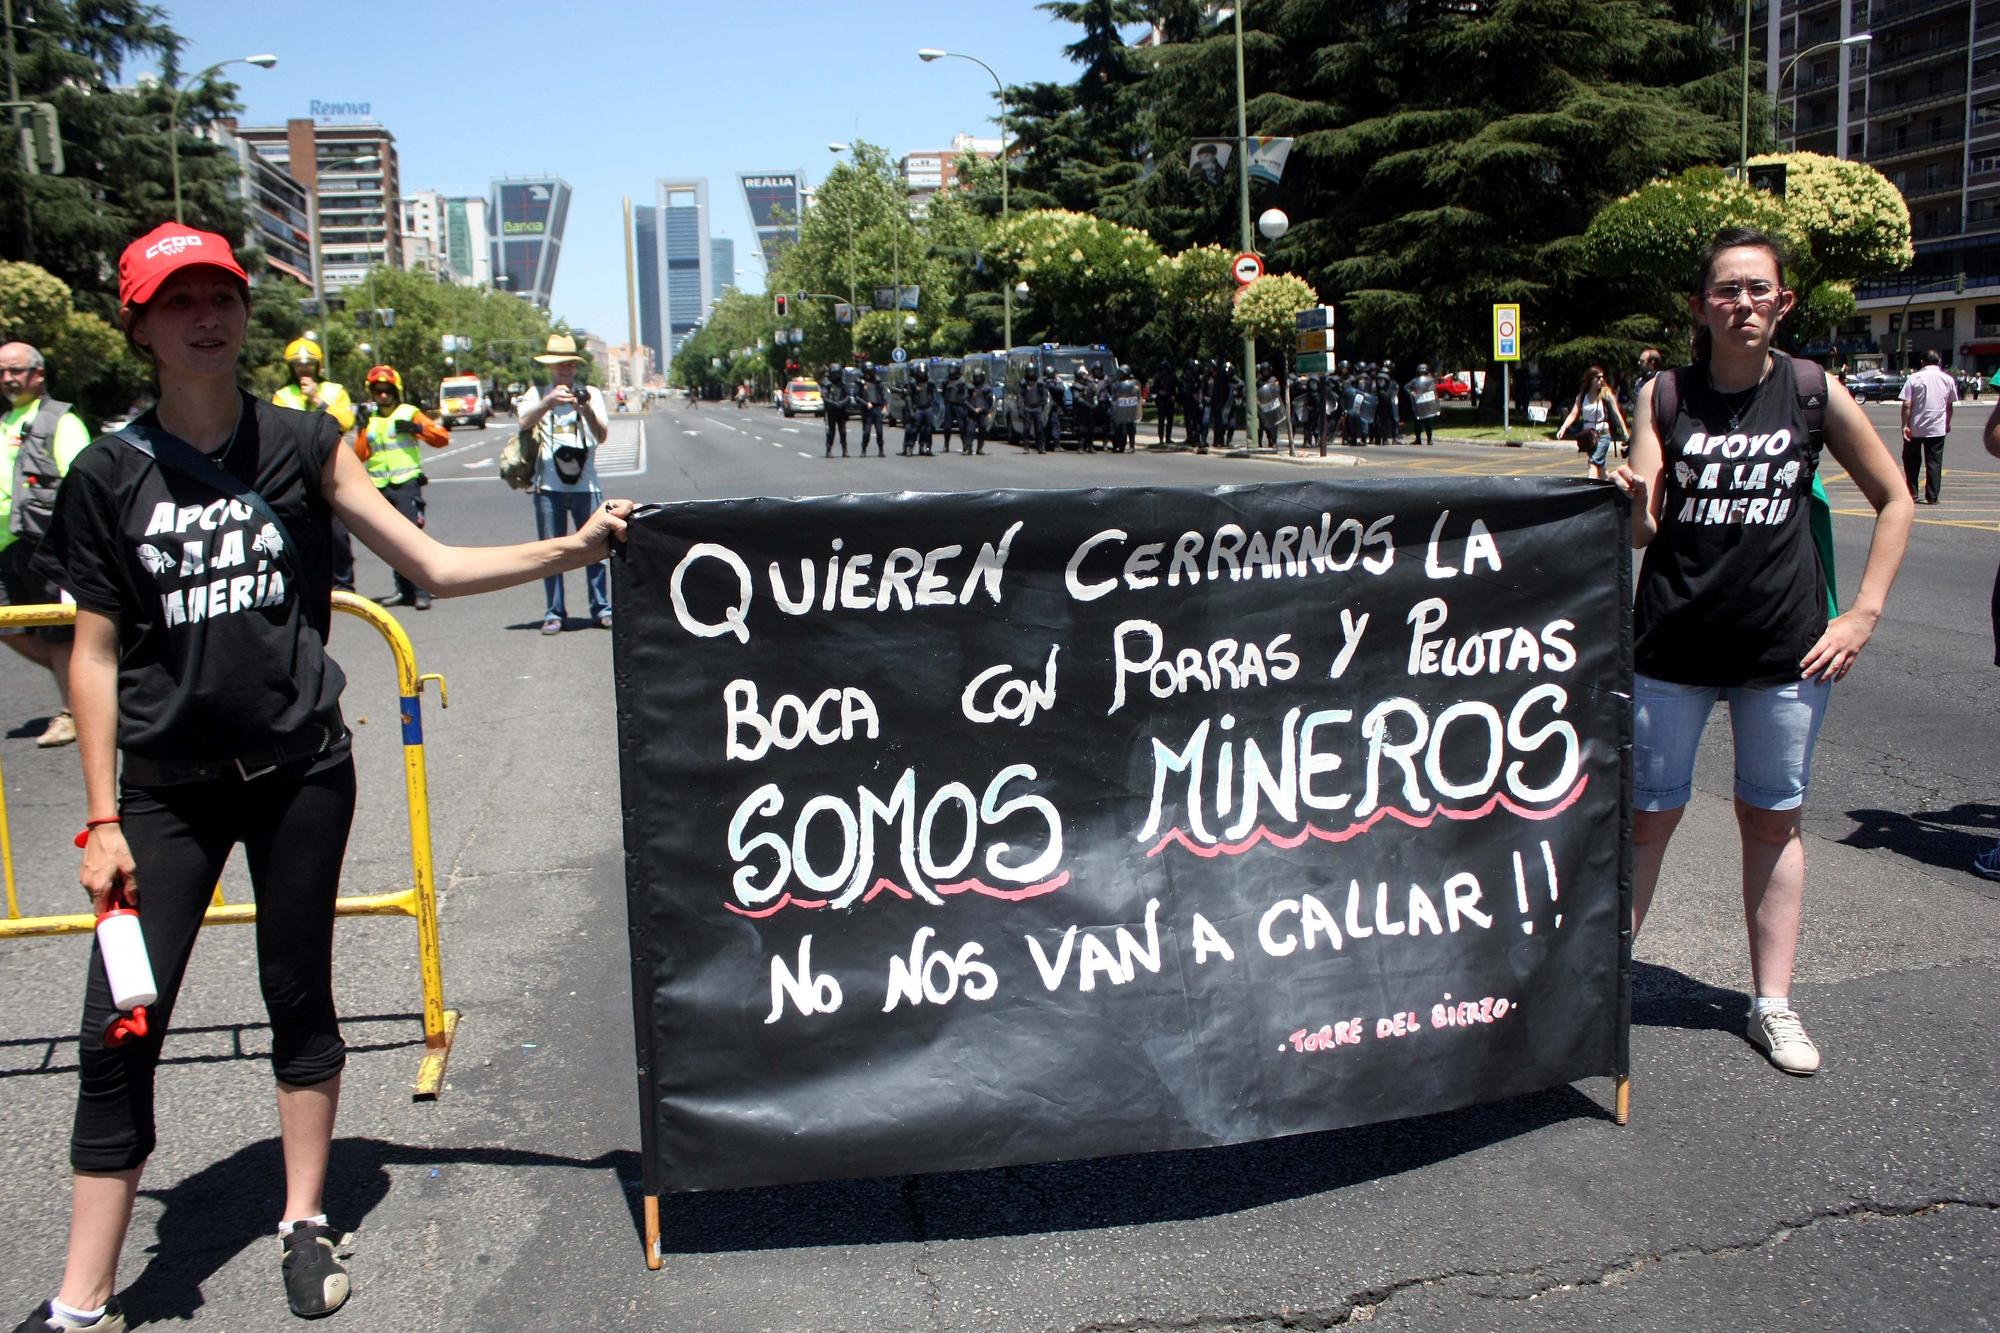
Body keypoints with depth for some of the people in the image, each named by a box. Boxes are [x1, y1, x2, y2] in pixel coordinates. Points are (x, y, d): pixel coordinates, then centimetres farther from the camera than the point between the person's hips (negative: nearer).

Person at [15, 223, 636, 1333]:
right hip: (167, 783, 0)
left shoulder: (302, 447, -1)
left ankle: (304, 1223, 29)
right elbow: (96, 654, 1)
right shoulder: (109, 473, -2)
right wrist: (101, 818, -2)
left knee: (300, 994, 11)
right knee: (119, 1030, 0)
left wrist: (571, 547, -12)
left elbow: (433, 566, -1)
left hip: (299, 769, 0)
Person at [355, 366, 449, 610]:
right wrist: (363, 429, -5)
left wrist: (418, 428, -21)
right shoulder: (369, 419, 15)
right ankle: (404, 590, 16)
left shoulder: (409, 413, 3)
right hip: (379, 488, 5)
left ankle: (421, 592, -14)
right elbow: (360, 455, 7)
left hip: (406, 483, -5)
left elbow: (442, 438, -6)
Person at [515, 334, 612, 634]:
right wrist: (549, 401, -27)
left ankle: (601, 608, 10)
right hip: (549, 485, 0)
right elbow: (525, 423, -11)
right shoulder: (537, 394, 8)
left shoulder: (591, 394, 9)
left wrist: (586, 410, -22)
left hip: (585, 484, 0)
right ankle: (554, 612, 8)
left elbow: (602, 435, -3)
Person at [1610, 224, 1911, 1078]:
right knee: (1648, 815, 4)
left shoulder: (1813, 391, -1)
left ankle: (1772, 1002, 21)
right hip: (1673, 639, 0)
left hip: (1786, 645, 1)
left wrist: (1864, 612, -1)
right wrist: (1634, 502, -31)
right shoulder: (1665, 396, -1)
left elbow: (1894, 502, 7)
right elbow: (1642, 532, -8)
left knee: (1773, 817, 10)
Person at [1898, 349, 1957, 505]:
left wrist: (1905, 426, -8)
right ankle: (1932, 497, 2)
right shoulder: (1947, 379, 2)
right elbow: (1949, 405, 8)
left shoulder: (1914, 378, -6)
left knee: (1911, 460, 15)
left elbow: (1907, 405, -11)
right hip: (1937, 428, 1)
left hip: (1915, 428, -1)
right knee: (1934, 463, 5)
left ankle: (1912, 492, 14)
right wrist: (1947, 424, 21)